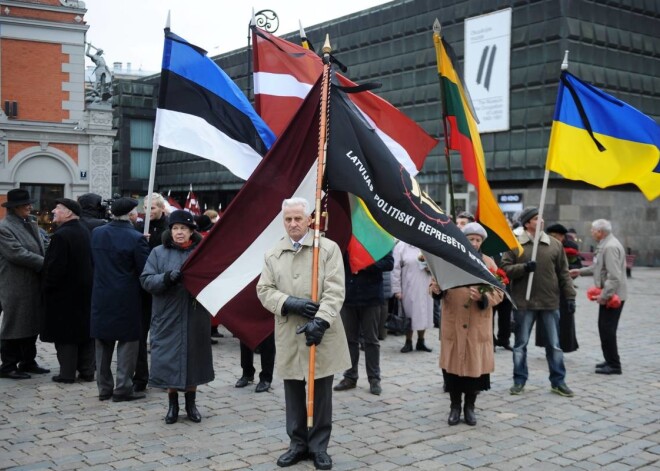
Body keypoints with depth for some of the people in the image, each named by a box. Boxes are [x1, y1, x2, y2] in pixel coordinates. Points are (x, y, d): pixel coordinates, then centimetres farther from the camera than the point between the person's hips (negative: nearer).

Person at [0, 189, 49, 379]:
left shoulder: (31, 224, 11)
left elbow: (39, 249, 12)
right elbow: (18, 254, -21)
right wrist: (45, 264, -18)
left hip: (34, 285, 8)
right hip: (16, 287, -8)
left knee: (32, 325, 14)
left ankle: (28, 362, 25)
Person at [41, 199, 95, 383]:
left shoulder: (61, 235, -19)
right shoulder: (85, 231, 5)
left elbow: (55, 267, -20)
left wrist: (48, 286, -6)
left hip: (65, 293, -7)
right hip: (86, 290, 7)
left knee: (65, 334, 1)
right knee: (85, 330, 12)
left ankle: (67, 373, 6)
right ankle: (87, 370, 17)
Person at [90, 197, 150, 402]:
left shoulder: (96, 233, 1)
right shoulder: (135, 238, -16)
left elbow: (92, 261, 12)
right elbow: (145, 270, -14)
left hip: (101, 297, 5)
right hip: (127, 299, -5)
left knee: (103, 343, 15)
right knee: (127, 342, 5)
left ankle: (104, 387, 21)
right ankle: (123, 388, 6)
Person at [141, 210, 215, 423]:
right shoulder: (159, 253, 3)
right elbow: (146, 280, -3)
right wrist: (167, 277, -20)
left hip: (195, 317, 0)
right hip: (168, 317, 0)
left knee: (193, 357, 8)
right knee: (169, 359, 2)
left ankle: (191, 402, 23)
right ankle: (172, 403, 19)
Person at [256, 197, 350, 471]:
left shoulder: (329, 249, -2)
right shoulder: (273, 254, 9)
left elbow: (334, 290, -10)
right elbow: (264, 290, 5)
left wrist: (321, 320, -22)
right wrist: (290, 303, -12)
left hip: (322, 334, -3)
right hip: (288, 335, 3)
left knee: (321, 392, 6)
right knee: (293, 393, 10)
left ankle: (319, 446, 18)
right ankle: (298, 444, 24)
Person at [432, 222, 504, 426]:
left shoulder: (489, 263, 3)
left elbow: (498, 294, -2)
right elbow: (435, 282, 5)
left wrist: (482, 297, -22)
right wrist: (436, 288, -19)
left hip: (478, 326, 0)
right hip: (452, 324, 0)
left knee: (475, 364, 3)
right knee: (453, 363, 4)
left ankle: (470, 407, 19)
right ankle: (455, 406, 18)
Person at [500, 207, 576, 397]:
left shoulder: (555, 244, 5)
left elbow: (563, 273, 6)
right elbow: (505, 268, -5)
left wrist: (570, 296, 1)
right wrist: (524, 267, -20)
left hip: (550, 302, 2)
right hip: (524, 303, -2)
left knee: (554, 344, 9)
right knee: (521, 344, 8)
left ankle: (558, 381, 20)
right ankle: (519, 380, 20)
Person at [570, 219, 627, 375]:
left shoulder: (610, 247, -21)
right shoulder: (605, 245, 12)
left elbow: (614, 276, -27)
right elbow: (599, 267, 24)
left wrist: (605, 295, -25)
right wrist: (581, 271, 24)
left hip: (612, 295, -10)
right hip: (608, 294, 10)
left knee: (607, 329, -5)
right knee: (605, 328, 16)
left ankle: (614, 365, 2)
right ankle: (610, 360, 25)